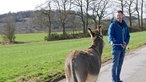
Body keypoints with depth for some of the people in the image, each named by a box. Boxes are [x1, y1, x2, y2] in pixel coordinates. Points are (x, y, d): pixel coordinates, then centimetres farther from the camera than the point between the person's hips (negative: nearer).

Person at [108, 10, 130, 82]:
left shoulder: (125, 25, 10)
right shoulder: (113, 25, -7)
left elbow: (128, 35, 12)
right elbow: (110, 35, -17)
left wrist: (126, 42, -7)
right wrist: (111, 41, -37)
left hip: (123, 48, 6)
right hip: (116, 47, -6)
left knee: (120, 64, 12)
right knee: (115, 64, -4)